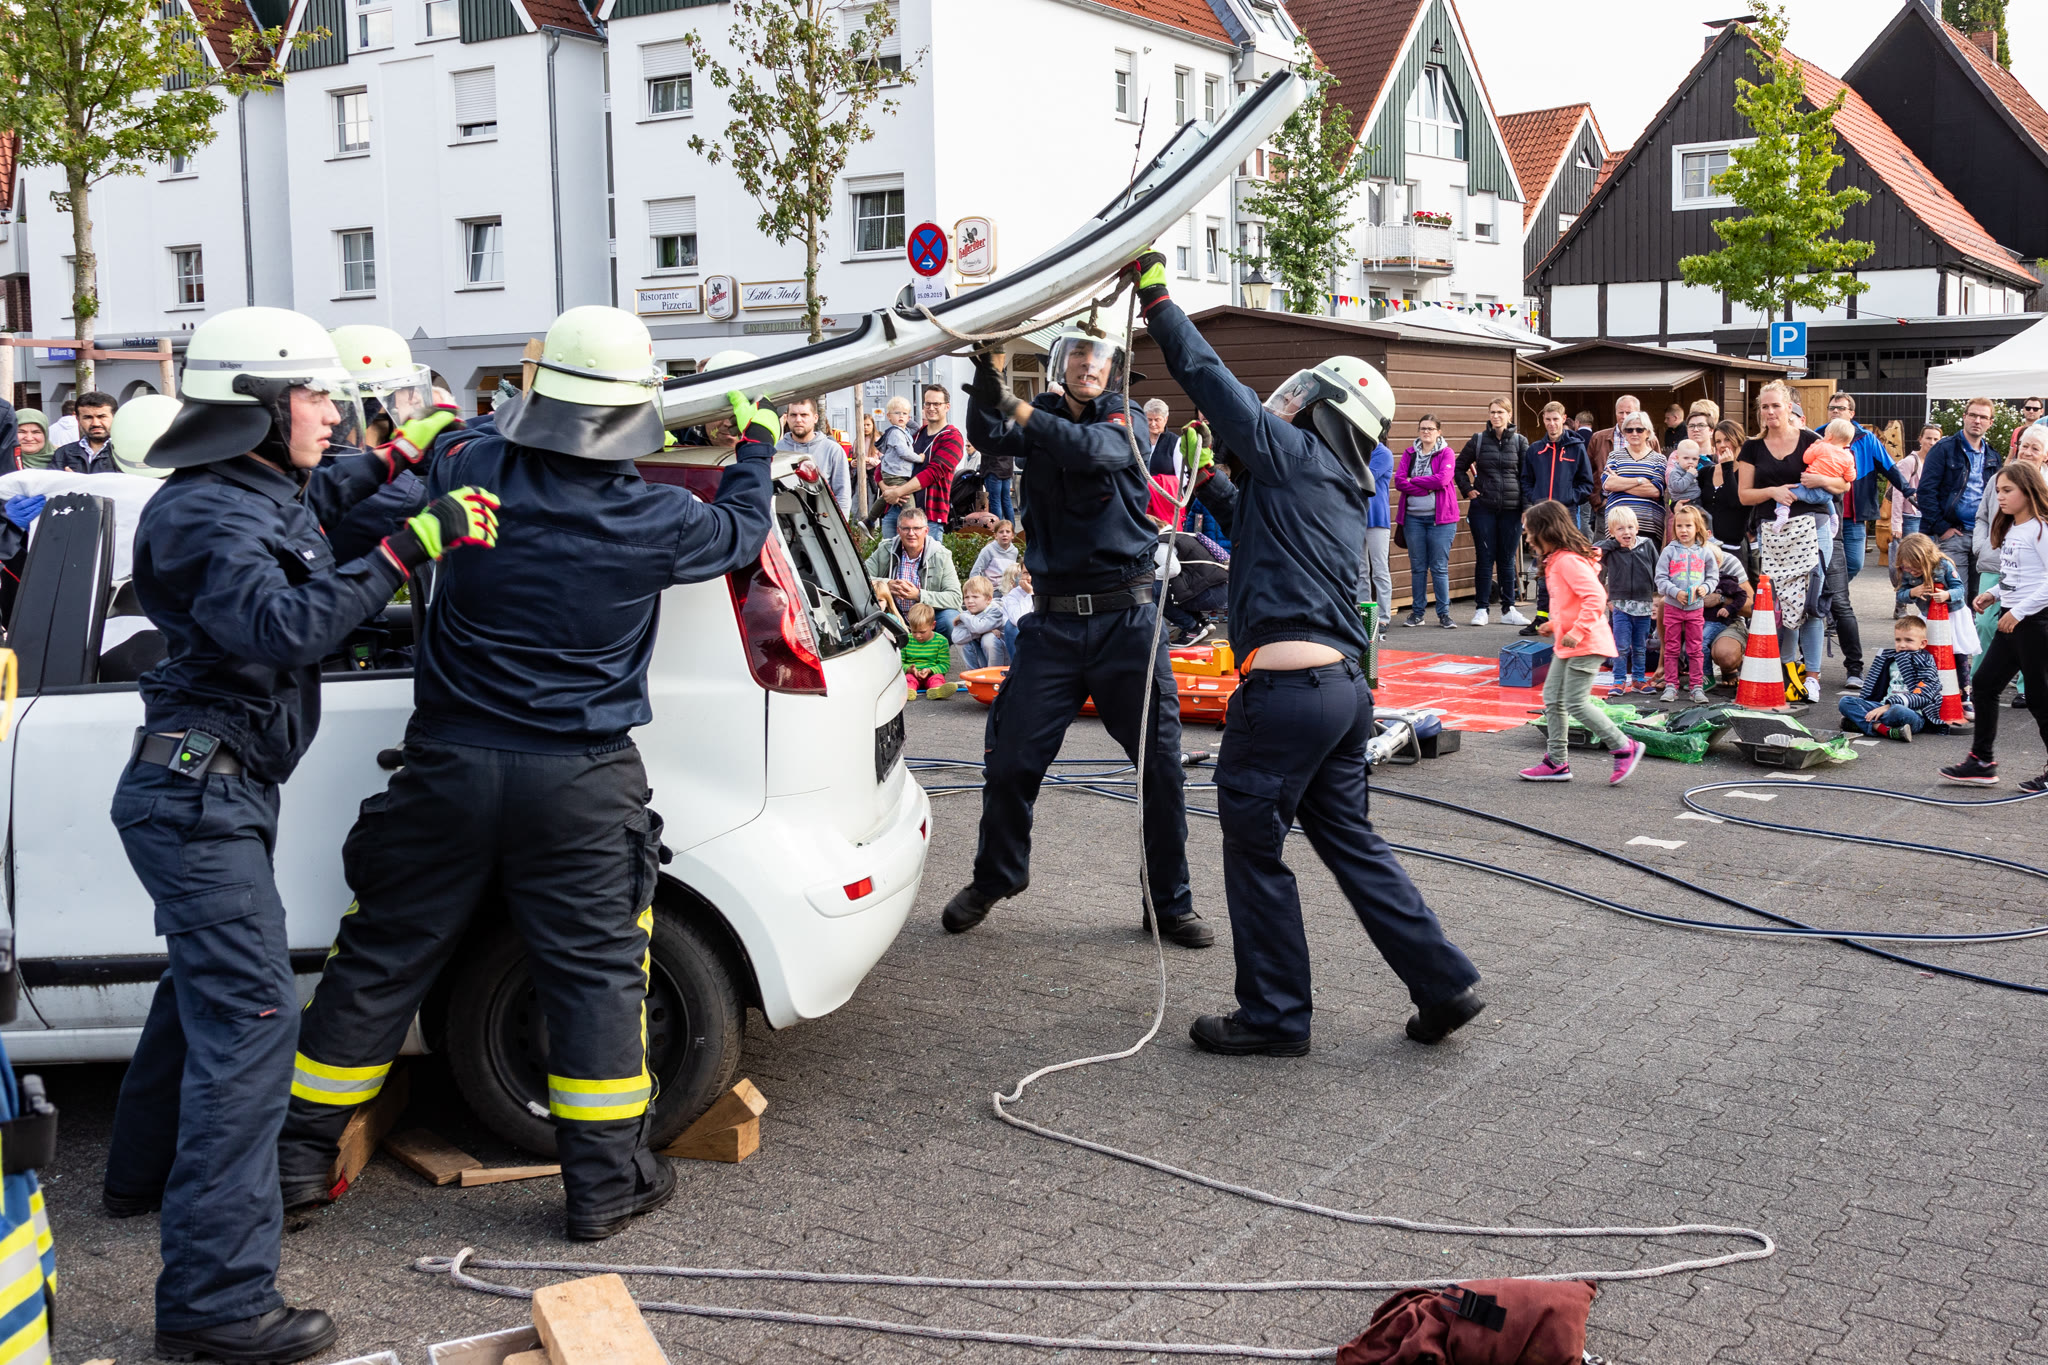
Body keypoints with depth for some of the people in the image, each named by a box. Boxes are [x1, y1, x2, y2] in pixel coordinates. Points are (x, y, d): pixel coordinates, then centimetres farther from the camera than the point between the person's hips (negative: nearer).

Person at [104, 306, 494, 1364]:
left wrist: (394, 463, 24)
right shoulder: (212, 517, -19)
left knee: (207, 983, 27)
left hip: (210, 790, 11)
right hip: (198, 793, -11)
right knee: (250, 1019, -15)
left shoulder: (257, 496, 12)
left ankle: (145, 1173, 48)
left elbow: (309, 507, 36)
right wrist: (404, 551, -37)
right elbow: (282, 627, -35)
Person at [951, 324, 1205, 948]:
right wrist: (988, 369, -31)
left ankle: (1169, 902, 14)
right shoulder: (1040, 418, 8)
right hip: (1053, 619, 1)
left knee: (1160, 763, 0)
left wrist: (1020, 410, -32)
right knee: (1011, 760, 2)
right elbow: (986, 434, -14)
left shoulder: (1123, 422, 3)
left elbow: (1093, 450, -21)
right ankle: (996, 876, 27)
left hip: (1127, 617, -1)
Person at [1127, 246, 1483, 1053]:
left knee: (1255, 849, 4)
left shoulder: (1294, 454, -4)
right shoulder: (1346, 496, 20)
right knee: (1349, 840, 17)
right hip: (1346, 683, 9)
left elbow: (1206, 375, -6)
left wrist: (1154, 291, 1)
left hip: (1288, 686, -9)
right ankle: (1444, 985, 16)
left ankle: (1274, 1016, 12)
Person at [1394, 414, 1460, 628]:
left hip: (1440, 517, -3)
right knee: (1417, 567, 7)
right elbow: (1399, 481, -3)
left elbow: (1442, 479, -15)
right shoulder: (1409, 454, 10)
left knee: (1440, 567, -1)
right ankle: (1417, 613, 12)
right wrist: (1427, 488, -13)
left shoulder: (1446, 453, 1)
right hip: (1413, 516, 3)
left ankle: (1444, 614, 4)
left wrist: (1413, 480, -8)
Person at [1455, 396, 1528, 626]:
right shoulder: (1478, 440, 5)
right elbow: (1459, 466, 16)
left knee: (1507, 559, 6)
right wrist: (1467, 489, 4)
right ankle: (1481, 609, 6)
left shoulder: (1520, 441, 4)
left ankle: (1508, 609, 13)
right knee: (1484, 557, 0)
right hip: (1483, 508, 0)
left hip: (1511, 508, 0)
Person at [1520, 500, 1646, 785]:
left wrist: (1578, 631, -28)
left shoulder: (1569, 561, -19)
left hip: (1586, 645, -11)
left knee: (1576, 703, -10)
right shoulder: (1556, 561, 14)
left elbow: (1595, 597, -28)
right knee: (1553, 699, 11)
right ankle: (1557, 761, 17)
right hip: (1566, 645, 11)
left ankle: (1624, 748, 2)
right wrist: (1554, 624, 17)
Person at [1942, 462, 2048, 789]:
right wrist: (1993, 594, 7)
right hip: (2010, 620, 9)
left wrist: (2020, 611, -23)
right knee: (1983, 685, 9)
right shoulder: (2009, 529, 13)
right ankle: (1982, 761, 15)